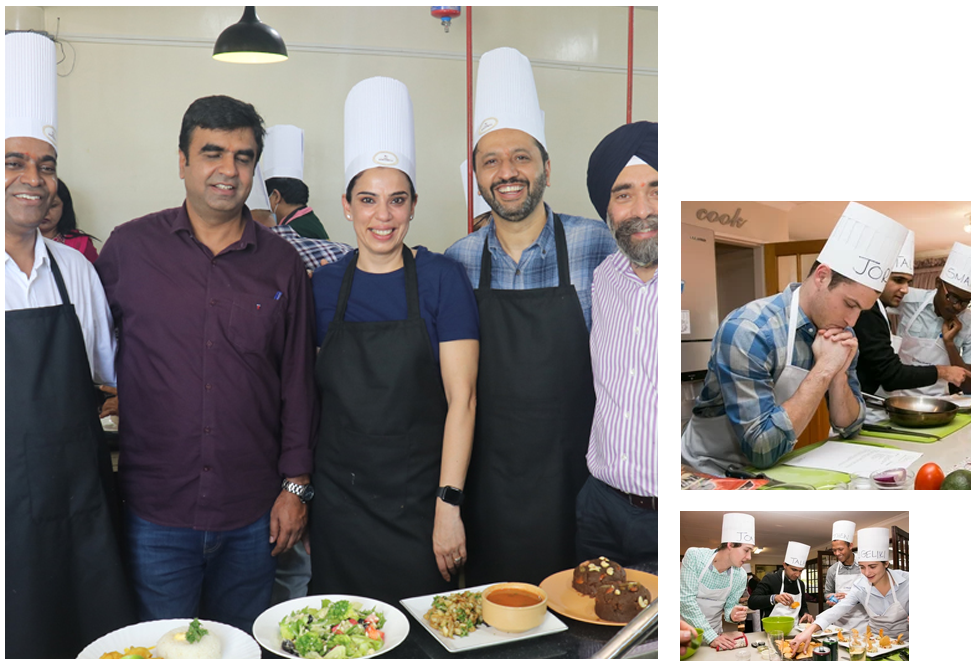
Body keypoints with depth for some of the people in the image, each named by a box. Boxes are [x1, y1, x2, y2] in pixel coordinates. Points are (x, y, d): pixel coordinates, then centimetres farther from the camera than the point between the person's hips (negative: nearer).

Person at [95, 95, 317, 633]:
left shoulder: (281, 263, 2)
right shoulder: (129, 247, -2)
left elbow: (298, 380, 4)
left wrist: (296, 485, 3)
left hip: (253, 515, 2)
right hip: (155, 513, -1)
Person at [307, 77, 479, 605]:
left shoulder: (442, 278, -5)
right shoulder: (323, 285, 4)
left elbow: (461, 399, -9)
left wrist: (449, 505, -14)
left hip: (419, 502, -2)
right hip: (339, 498, 3)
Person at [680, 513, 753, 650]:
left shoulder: (740, 577, -10)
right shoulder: (694, 556, -21)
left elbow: (729, 607, 1)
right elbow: (686, 599, -25)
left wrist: (732, 615, -23)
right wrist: (711, 637, -29)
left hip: (713, 631, 3)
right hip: (685, 629, -3)